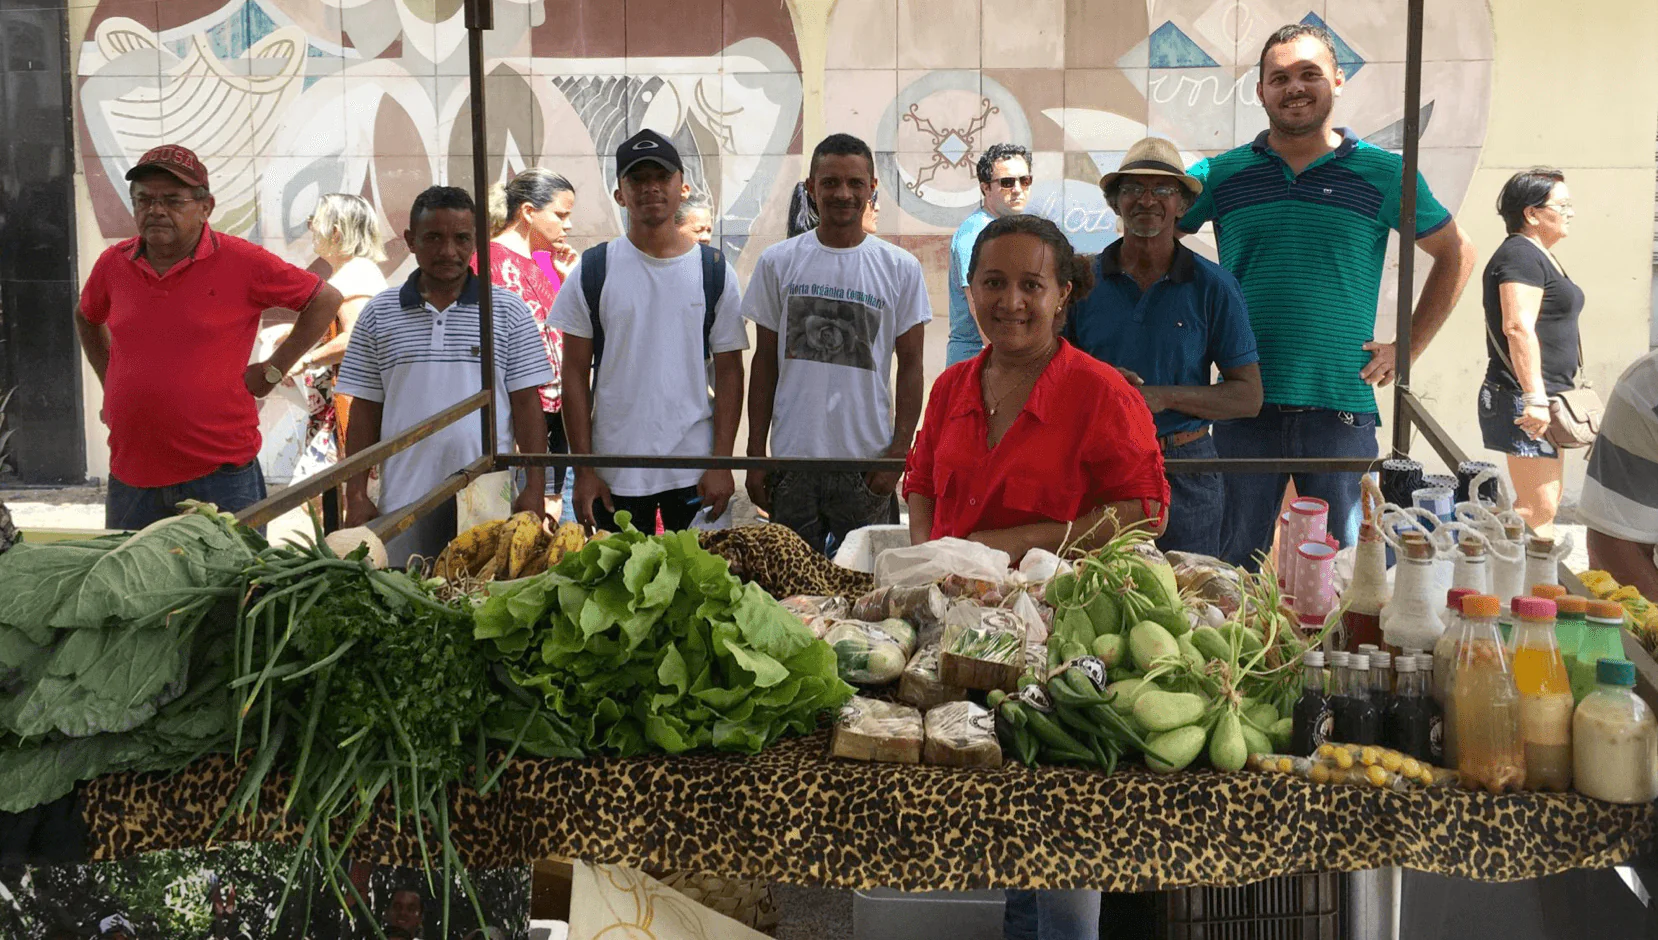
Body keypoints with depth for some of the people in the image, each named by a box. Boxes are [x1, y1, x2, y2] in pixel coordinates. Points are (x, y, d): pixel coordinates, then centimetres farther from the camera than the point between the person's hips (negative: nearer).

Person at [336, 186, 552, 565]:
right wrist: (356, 494, 4)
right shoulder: (379, 314, 8)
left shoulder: (508, 310, 4)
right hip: (403, 500, 1)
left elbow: (527, 402, 3)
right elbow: (365, 409, 9)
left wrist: (535, 487, -3)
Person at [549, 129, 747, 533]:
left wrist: (722, 462, -5)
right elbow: (575, 374, 1)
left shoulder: (714, 272, 2)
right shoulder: (592, 270, 0)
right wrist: (583, 470, -4)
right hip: (613, 475, 0)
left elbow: (729, 371, 2)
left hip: (695, 471, 0)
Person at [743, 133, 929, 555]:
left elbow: (910, 366, 3)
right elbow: (765, 364, 8)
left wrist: (899, 450, -6)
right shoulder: (777, 262, 4)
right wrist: (756, 454, 4)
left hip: (867, 462, -1)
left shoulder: (901, 267, 2)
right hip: (791, 459, 1)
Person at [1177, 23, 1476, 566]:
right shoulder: (1219, 175, 6)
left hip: (1341, 405, 0)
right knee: (1234, 566, 7)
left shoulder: (1383, 175, 6)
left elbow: (1456, 255, 17)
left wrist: (1408, 348, 9)